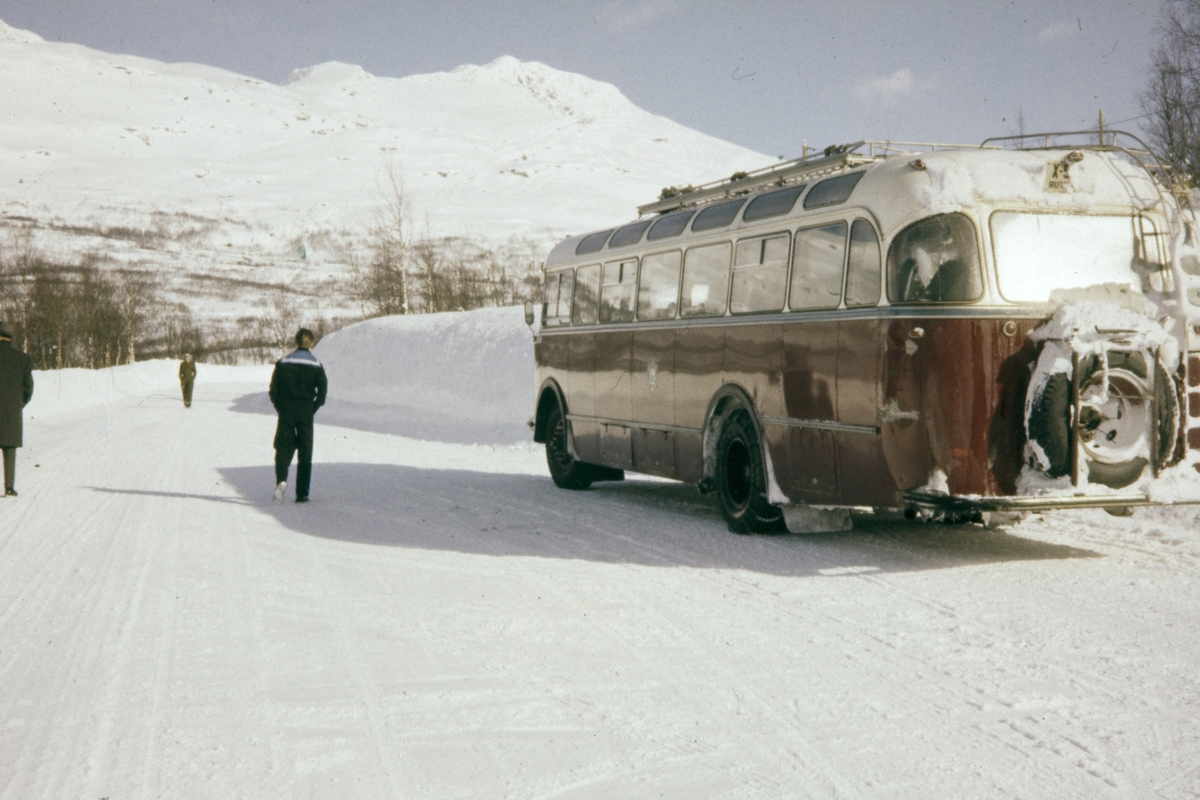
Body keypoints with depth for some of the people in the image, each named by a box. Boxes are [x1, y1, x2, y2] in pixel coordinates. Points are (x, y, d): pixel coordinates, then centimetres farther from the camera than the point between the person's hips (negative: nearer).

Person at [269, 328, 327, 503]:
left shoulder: (283, 363, 1)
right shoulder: (316, 365, -1)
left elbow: (273, 389, -2)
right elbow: (322, 391, -6)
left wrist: (280, 408, 9)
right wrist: (312, 409, 5)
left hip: (286, 411, 0)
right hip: (306, 414, 0)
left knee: (283, 449, 6)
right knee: (305, 453, 7)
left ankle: (281, 479, -22)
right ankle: (302, 493, 6)